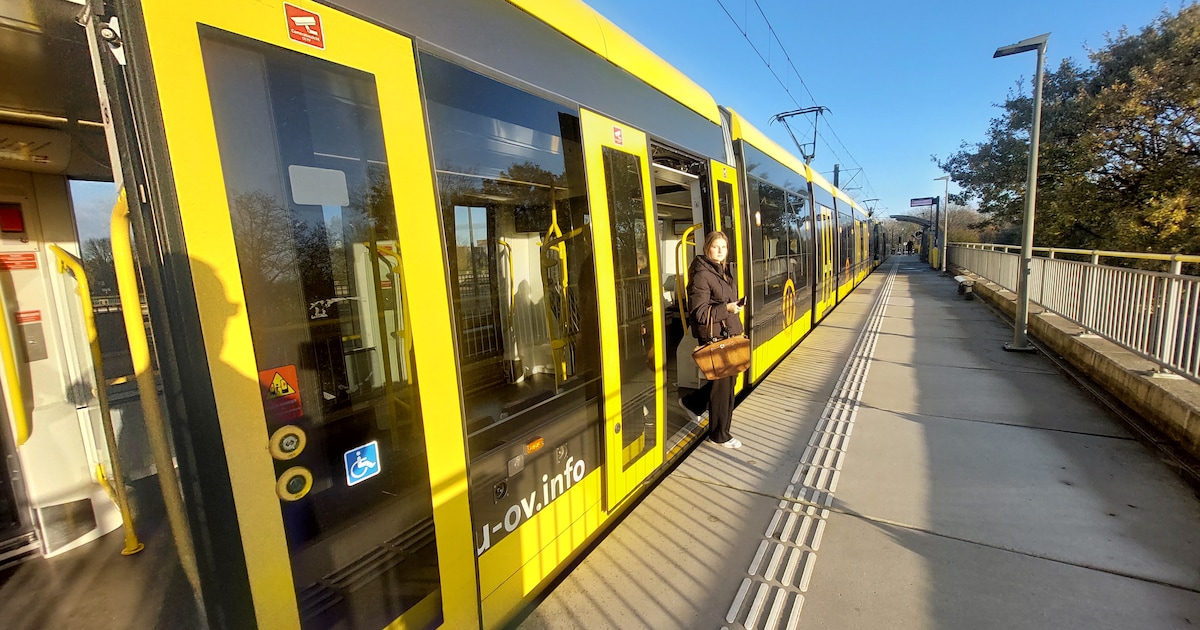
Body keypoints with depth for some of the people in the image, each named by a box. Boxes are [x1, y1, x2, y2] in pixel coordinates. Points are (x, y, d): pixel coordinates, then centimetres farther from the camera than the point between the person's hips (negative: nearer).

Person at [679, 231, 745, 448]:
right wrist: (726, 308, -25)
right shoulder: (702, 275, -16)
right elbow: (698, 312, -21)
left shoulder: (723, 272, 13)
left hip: (728, 333, 9)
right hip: (713, 337, -9)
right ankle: (720, 435, 20)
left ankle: (690, 402, 36)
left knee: (728, 378, 17)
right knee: (723, 384, 1)